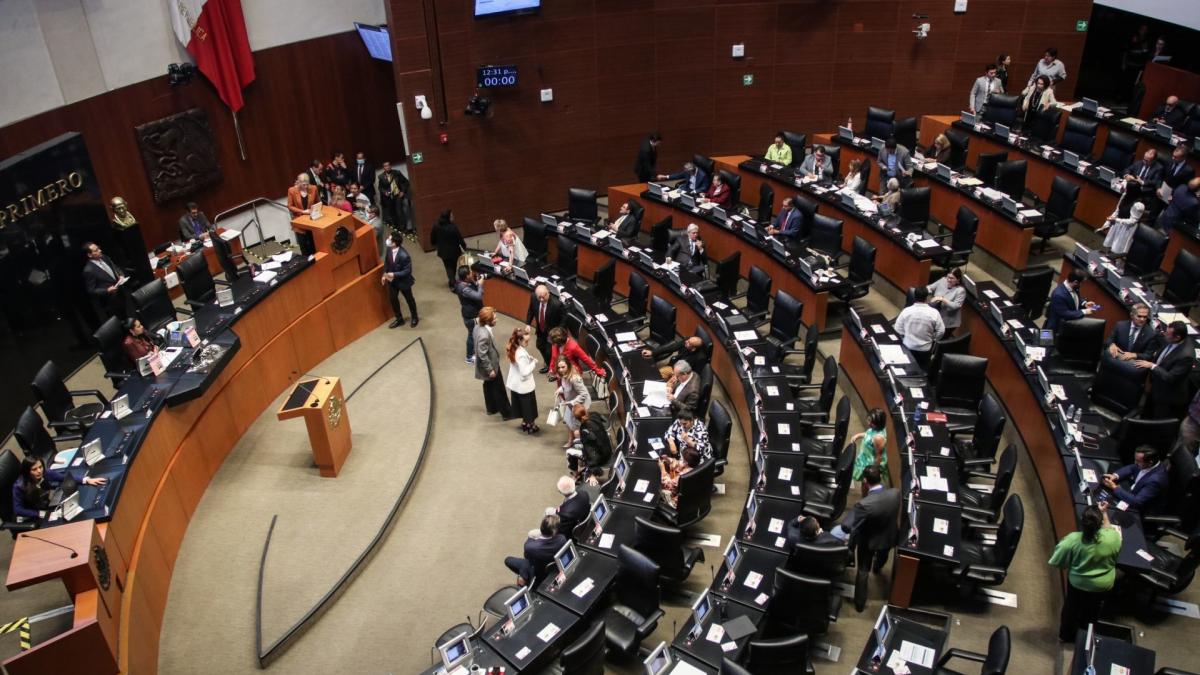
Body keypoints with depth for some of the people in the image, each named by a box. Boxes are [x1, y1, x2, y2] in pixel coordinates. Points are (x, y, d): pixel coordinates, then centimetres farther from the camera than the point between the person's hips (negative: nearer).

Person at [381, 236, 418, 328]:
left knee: (409, 299, 18)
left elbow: (408, 271, -26)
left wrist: (394, 274, -30)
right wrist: (384, 274, -3)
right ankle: (399, 319, 39)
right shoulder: (389, 249, -14)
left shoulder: (404, 255, -35)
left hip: (403, 281, -6)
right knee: (392, 299, 18)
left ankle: (414, 318, 43)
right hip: (391, 280, 6)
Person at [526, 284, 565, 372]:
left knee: (550, 351, 4)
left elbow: (564, 318, -20)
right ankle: (548, 364, 53)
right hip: (540, 329, 6)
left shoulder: (556, 304, -36)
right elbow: (531, 310, 0)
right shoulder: (533, 298, -22)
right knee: (540, 346, 25)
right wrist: (528, 323, -8)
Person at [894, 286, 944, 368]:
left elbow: (898, 329, -6)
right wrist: (932, 340, 9)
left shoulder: (906, 311, -15)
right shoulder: (934, 313, -18)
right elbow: (941, 331, -9)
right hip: (925, 349, -1)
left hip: (908, 347, 1)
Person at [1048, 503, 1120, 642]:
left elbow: (1057, 561, -18)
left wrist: (1063, 543, -3)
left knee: (1072, 608, 26)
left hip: (1077, 584, -1)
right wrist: (1104, 513, 3)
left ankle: (1066, 635, 45)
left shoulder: (1073, 539, -31)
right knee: (1091, 613, 27)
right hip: (1102, 586, 1)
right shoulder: (1113, 537, -29)